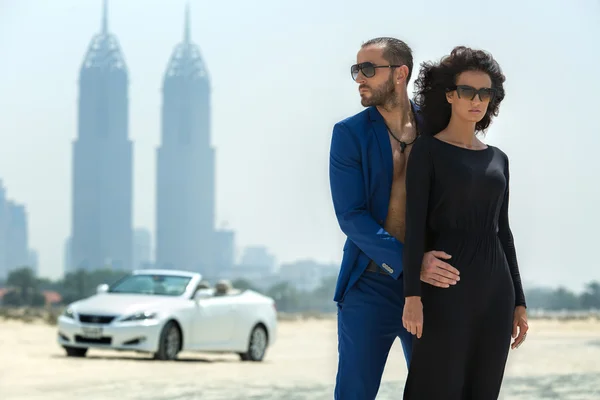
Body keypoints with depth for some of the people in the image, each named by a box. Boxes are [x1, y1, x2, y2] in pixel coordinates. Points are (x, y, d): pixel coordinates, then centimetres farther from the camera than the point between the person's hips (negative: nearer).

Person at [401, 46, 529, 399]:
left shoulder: (497, 159, 15)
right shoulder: (427, 150, -1)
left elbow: (502, 231, 15)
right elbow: (415, 224, -8)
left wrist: (518, 302, 10)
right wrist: (412, 295, -17)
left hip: (494, 289, 6)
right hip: (446, 289, -5)